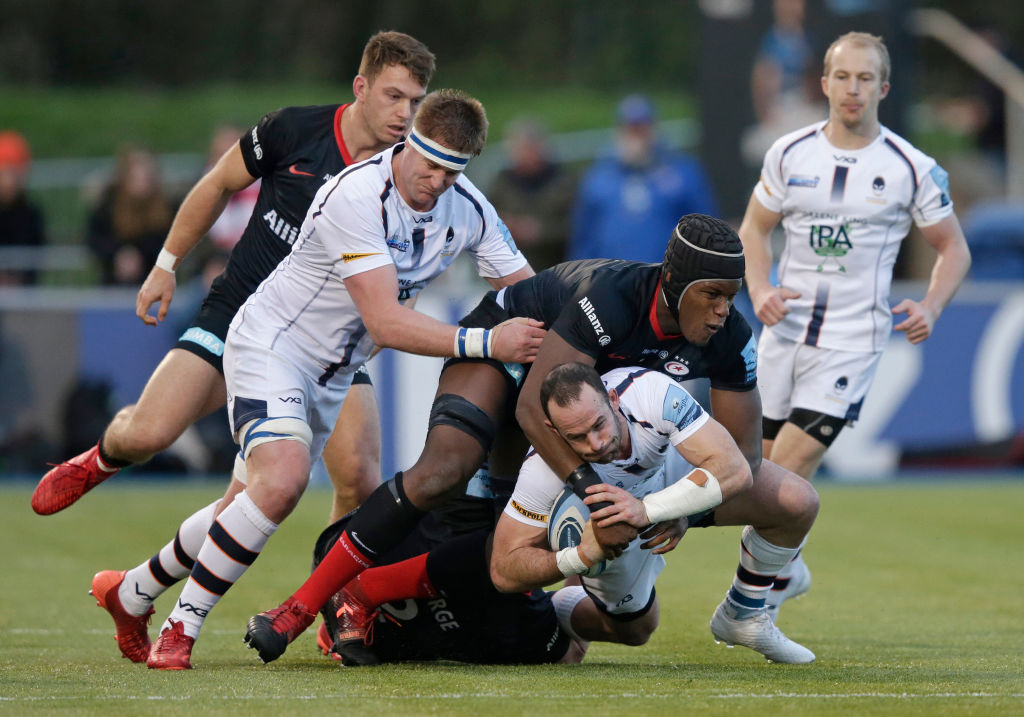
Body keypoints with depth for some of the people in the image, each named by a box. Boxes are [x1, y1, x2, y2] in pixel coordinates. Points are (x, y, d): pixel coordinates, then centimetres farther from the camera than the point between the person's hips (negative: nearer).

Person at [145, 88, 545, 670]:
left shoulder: (468, 210, -7)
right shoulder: (358, 197, -30)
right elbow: (385, 323, -33)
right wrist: (487, 343, -36)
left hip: (334, 372, 8)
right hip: (271, 345, -8)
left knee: (264, 498, 10)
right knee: (282, 481, -29)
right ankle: (180, 627, -17)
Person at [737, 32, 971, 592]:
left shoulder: (912, 168, -4)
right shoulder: (789, 154, 3)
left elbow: (953, 248, 6)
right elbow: (754, 229, 13)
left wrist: (930, 307, -11)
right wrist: (760, 290, -5)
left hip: (853, 339, -3)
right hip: (785, 328, 3)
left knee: (790, 466, -15)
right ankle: (784, 568, 30)